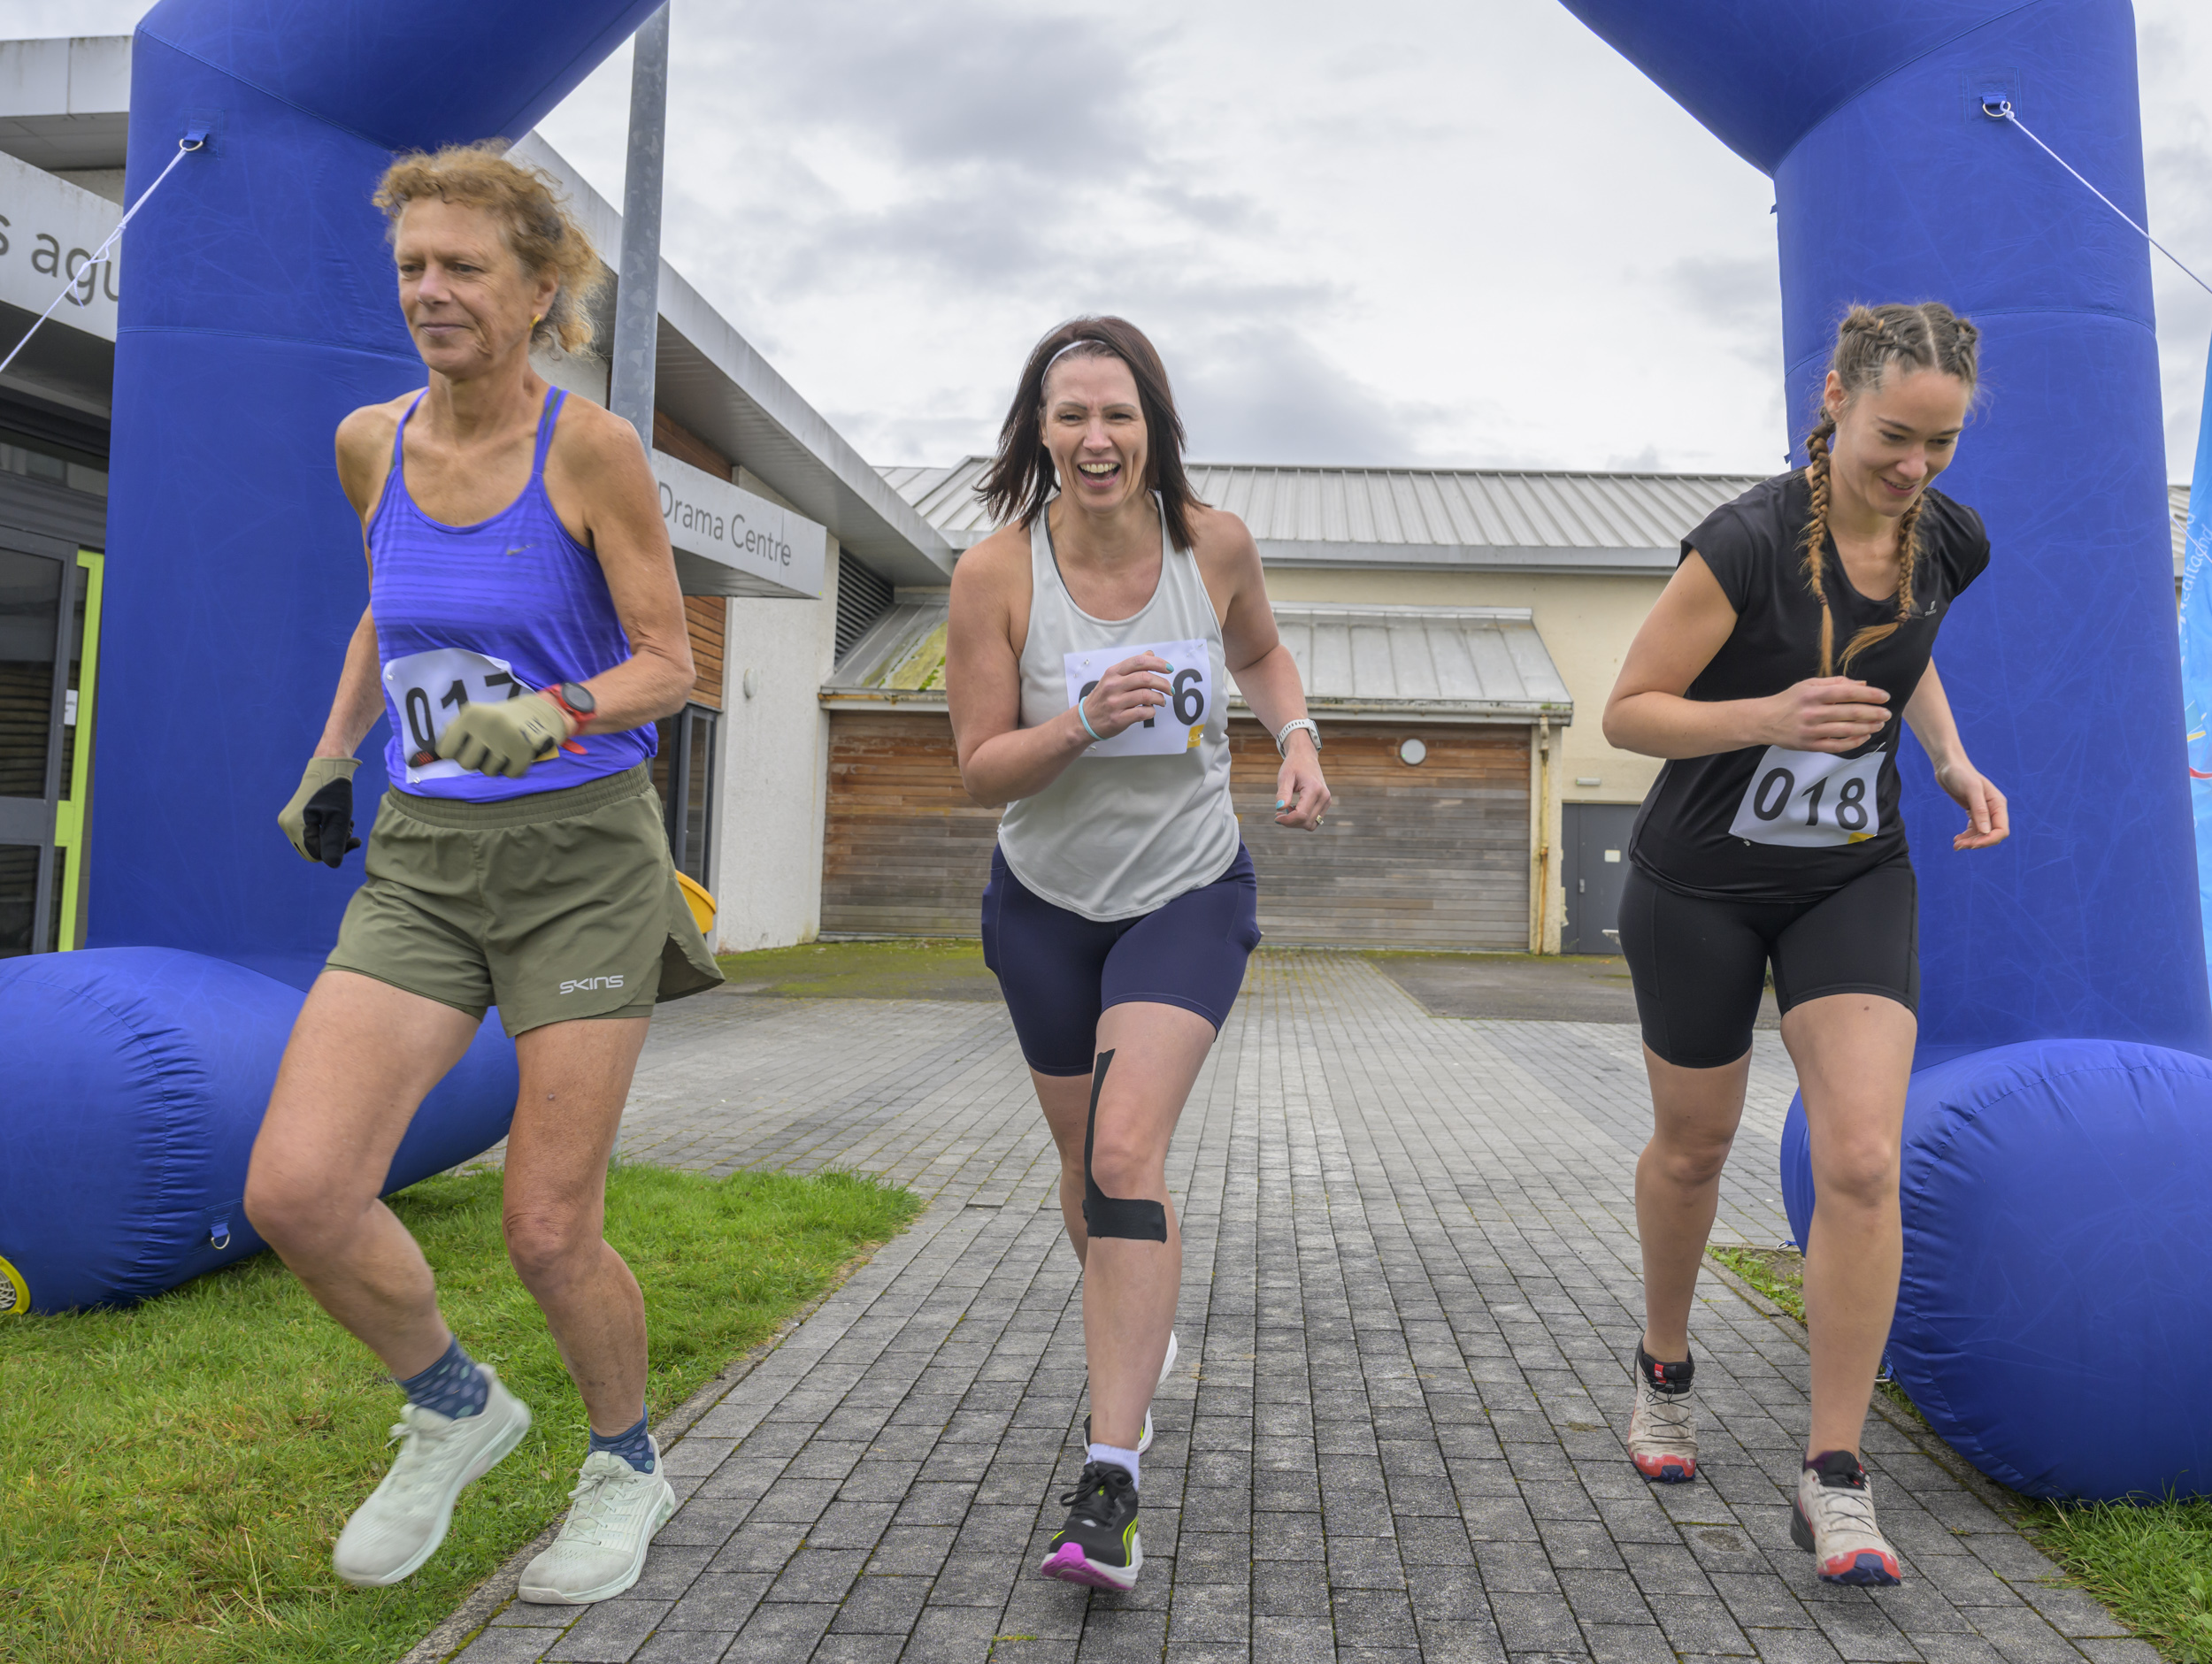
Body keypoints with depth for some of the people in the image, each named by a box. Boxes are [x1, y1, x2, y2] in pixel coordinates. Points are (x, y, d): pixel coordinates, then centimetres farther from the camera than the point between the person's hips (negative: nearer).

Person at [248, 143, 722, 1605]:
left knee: (548, 1235, 0)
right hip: (421, 857, 5)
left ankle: (628, 1467, 30)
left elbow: (669, 663, -7)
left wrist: (550, 711, -24)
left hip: (581, 854, -4)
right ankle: (455, 1408, 20)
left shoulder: (592, 448, -7)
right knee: (296, 1190, -10)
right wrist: (331, 757, 20)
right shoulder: (370, 443, 8)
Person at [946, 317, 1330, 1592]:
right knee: (1088, 1158, 16)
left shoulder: (1214, 543, -10)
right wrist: (1084, 724, -30)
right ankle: (1143, 1333, 49)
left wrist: (1299, 740, -7)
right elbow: (980, 769, -12)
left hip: (1190, 892, -1)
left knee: (1126, 1150, -18)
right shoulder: (996, 573, -14)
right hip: (1046, 902, 2)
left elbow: (1262, 652, 12)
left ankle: (1110, 1486, -13)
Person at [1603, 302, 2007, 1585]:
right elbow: (1629, 712, -17)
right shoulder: (1749, 541, -21)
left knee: (1862, 1163, -10)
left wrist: (1954, 761, 4)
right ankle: (1666, 1369, 41)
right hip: (1702, 887, -3)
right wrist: (1771, 718, -33)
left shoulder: (1950, 542, -3)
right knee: (1694, 1148, 13)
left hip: (1856, 879, 4)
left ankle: (1836, 1482, 3)